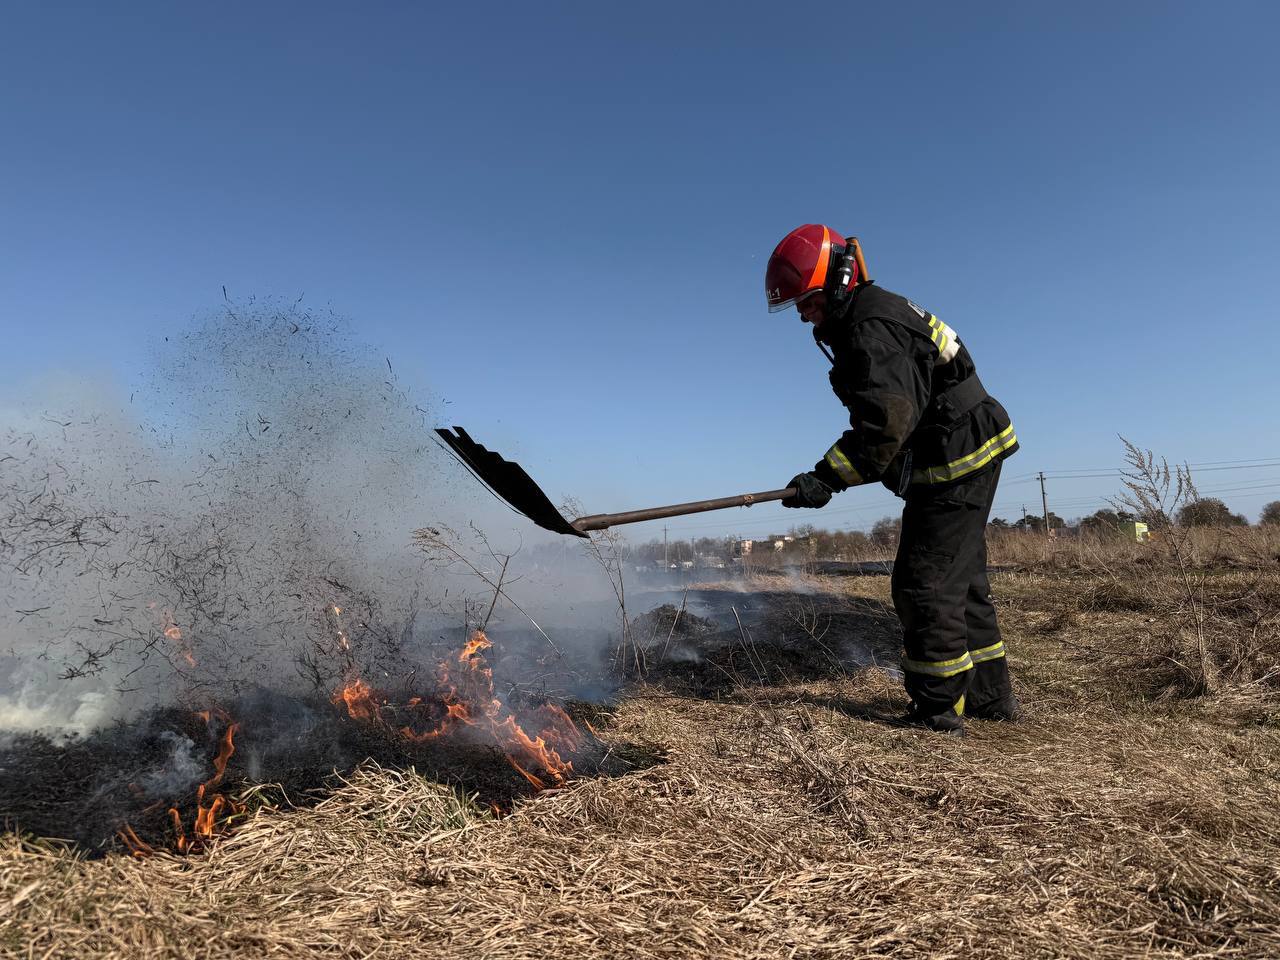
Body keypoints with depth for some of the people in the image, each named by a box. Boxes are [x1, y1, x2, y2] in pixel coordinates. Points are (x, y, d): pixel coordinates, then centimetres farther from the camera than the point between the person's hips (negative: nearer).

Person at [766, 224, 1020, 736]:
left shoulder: (873, 329, -20)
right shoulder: (863, 318, 13)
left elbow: (887, 422, -30)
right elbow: (880, 416, 20)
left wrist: (827, 477, -30)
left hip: (956, 462, -11)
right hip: (967, 460, 11)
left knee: (926, 584, -6)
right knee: (961, 581, 17)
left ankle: (939, 710, 4)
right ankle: (990, 695, 29)